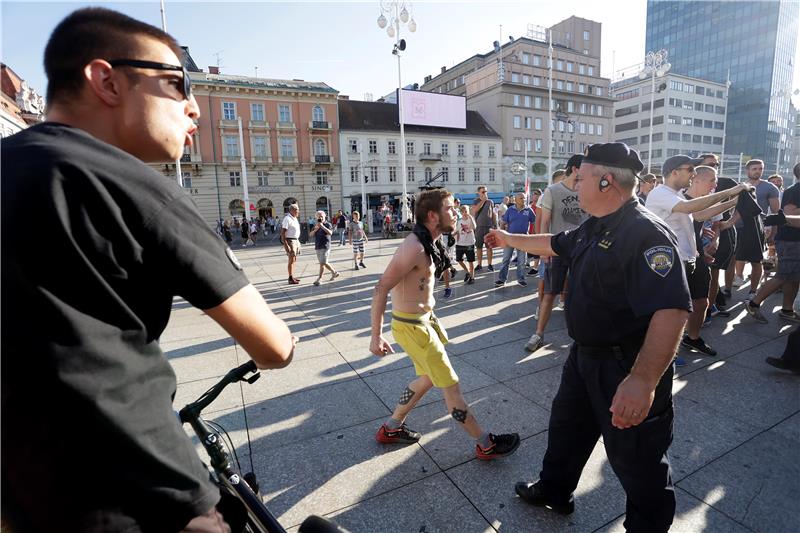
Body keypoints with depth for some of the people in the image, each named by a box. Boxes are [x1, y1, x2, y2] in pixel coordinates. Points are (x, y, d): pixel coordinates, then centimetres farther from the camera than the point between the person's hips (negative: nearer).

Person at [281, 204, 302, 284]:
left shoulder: (295, 219, 13)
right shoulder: (287, 219, -15)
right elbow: (282, 233, -19)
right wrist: (286, 245, -24)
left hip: (296, 240, 9)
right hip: (290, 241, -9)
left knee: (294, 259, 14)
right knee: (291, 260, -6)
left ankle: (292, 277, 23)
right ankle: (290, 279, -1)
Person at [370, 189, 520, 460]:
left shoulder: (429, 243, 6)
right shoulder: (414, 247, -24)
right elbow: (381, 288, -23)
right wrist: (376, 336, -21)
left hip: (424, 318, 10)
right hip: (411, 326, -10)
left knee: (428, 377, 22)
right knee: (450, 385, 2)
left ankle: (390, 428, 38)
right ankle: (486, 444, 20)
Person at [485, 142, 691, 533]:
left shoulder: (646, 233, -25)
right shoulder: (594, 227, 5)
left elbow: (672, 310, -34)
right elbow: (554, 244, 23)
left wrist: (643, 380, -42)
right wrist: (511, 239, 33)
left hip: (626, 366, -9)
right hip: (585, 354, 10)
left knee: (637, 458, 12)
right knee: (566, 425, 25)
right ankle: (554, 491, 49)